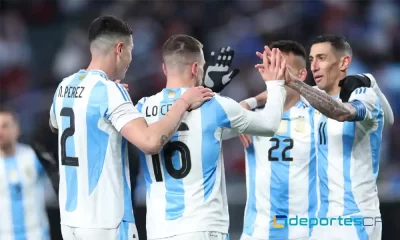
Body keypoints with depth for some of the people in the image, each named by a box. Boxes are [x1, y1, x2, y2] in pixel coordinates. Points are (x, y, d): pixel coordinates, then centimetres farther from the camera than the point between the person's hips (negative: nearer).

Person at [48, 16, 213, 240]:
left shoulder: (65, 87, 9)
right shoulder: (109, 90, -15)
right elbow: (150, 142, -27)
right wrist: (183, 103, -14)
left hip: (71, 216, 8)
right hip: (105, 220, -8)